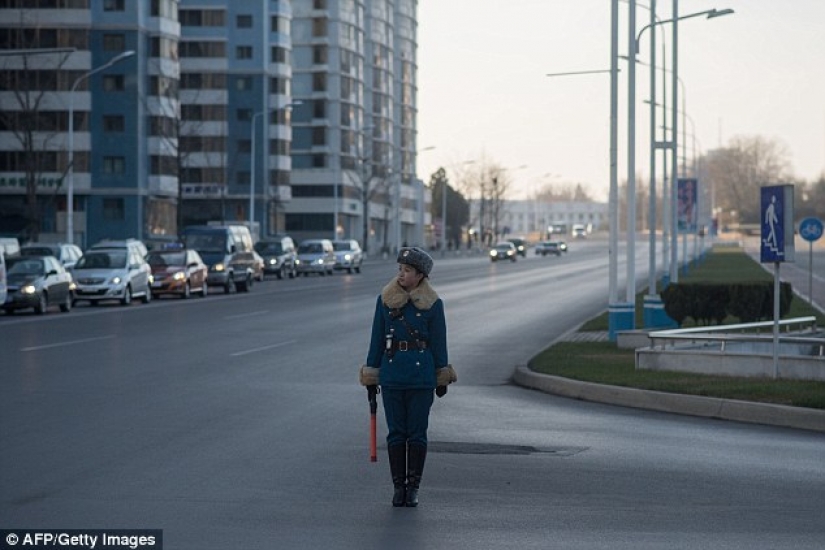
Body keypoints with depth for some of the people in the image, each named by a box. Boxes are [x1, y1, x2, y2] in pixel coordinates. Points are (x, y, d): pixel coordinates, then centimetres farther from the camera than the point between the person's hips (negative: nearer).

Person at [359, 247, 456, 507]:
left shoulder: (432, 304, -1)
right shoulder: (385, 300, 4)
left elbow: (439, 342, 3)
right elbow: (377, 339, 7)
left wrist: (442, 379, 2)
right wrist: (371, 376, 6)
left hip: (421, 375, -2)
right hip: (391, 374, 2)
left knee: (417, 432, 2)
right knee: (396, 432, 4)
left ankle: (413, 488, 8)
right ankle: (398, 486, 9)